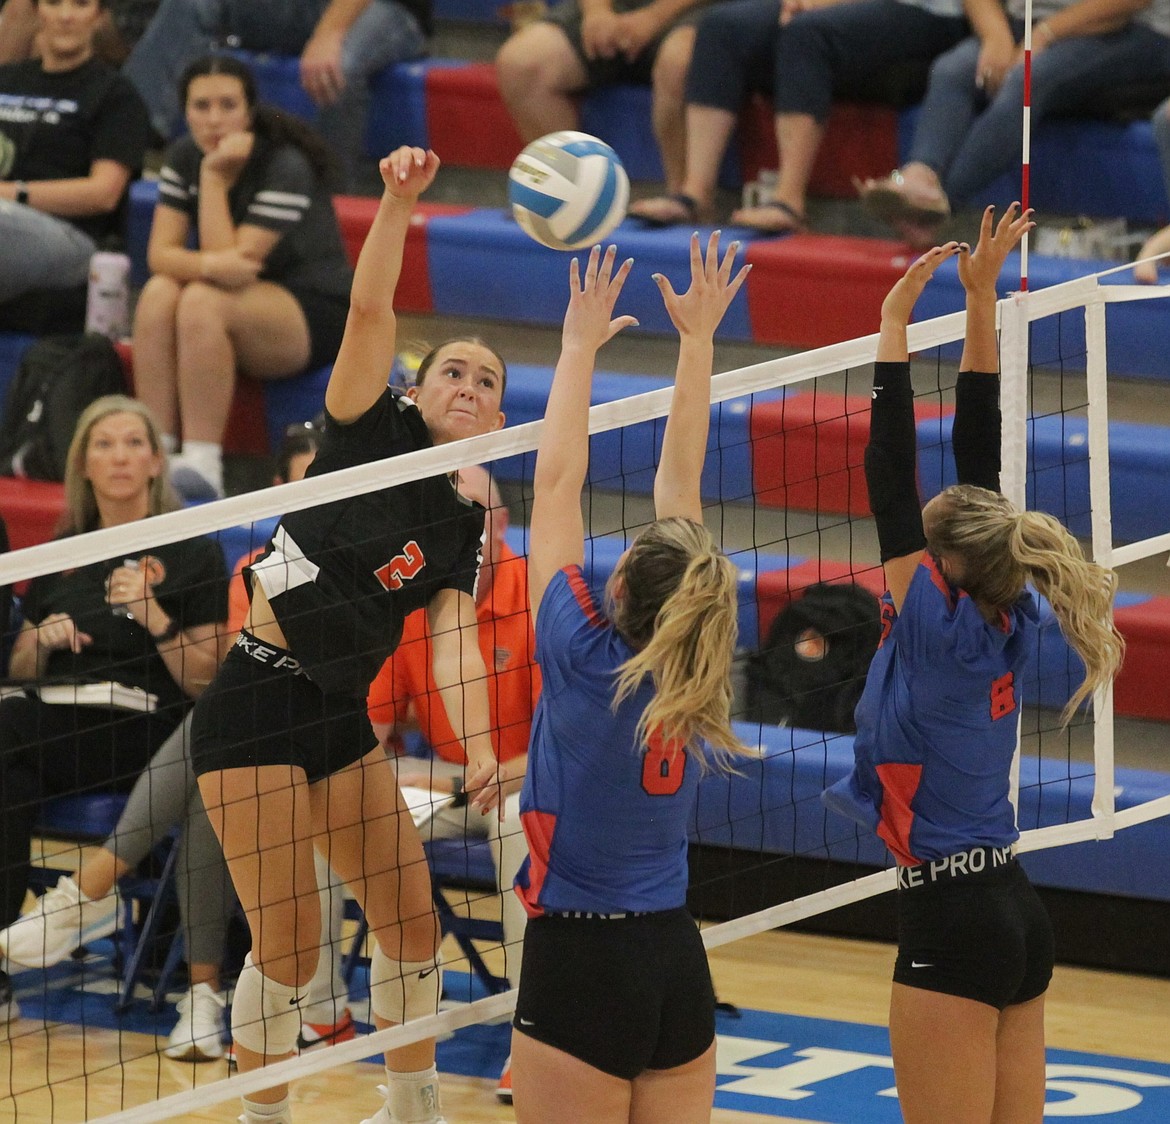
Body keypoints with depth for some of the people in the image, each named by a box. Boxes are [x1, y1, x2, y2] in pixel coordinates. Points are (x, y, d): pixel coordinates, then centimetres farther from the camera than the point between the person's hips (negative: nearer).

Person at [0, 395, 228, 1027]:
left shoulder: (190, 553, 7)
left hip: (142, 732, -3)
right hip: (52, 726, 3)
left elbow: (207, 682, 0)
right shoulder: (63, 555, 21)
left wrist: (153, 617, -14)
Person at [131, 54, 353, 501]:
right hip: (243, 300, 6)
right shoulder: (185, 157, 0)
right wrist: (209, 265, -31)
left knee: (203, 301, -34)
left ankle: (202, 464, -34)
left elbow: (238, 262, -25)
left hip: (315, 316, -6)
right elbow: (160, 253, -9)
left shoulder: (286, 167, -19)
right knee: (159, 294, -26)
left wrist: (215, 177, -23)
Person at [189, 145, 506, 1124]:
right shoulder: (374, 431, -3)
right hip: (255, 708, -6)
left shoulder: (465, 527, 9)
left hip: (343, 721, 6)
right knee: (289, 944, -7)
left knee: (412, 921, 7)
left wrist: (478, 748, -22)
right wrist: (398, 205, -32)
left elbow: (453, 641, -5)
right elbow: (370, 312, -18)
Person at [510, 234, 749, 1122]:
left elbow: (556, 489, -6)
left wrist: (580, 348, 1)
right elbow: (681, 485, 8)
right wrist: (698, 341, 13)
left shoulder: (588, 664, -13)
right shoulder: (694, 677, 0)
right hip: (679, 968, 6)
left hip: (579, 969, -6)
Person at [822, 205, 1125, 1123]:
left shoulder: (938, 629, -12)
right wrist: (981, 299, 9)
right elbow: (980, 459, 9)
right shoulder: (1007, 627, 5)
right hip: (1017, 916, 8)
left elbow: (891, 476, -13)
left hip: (950, 928, -8)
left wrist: (896, 321, -9)